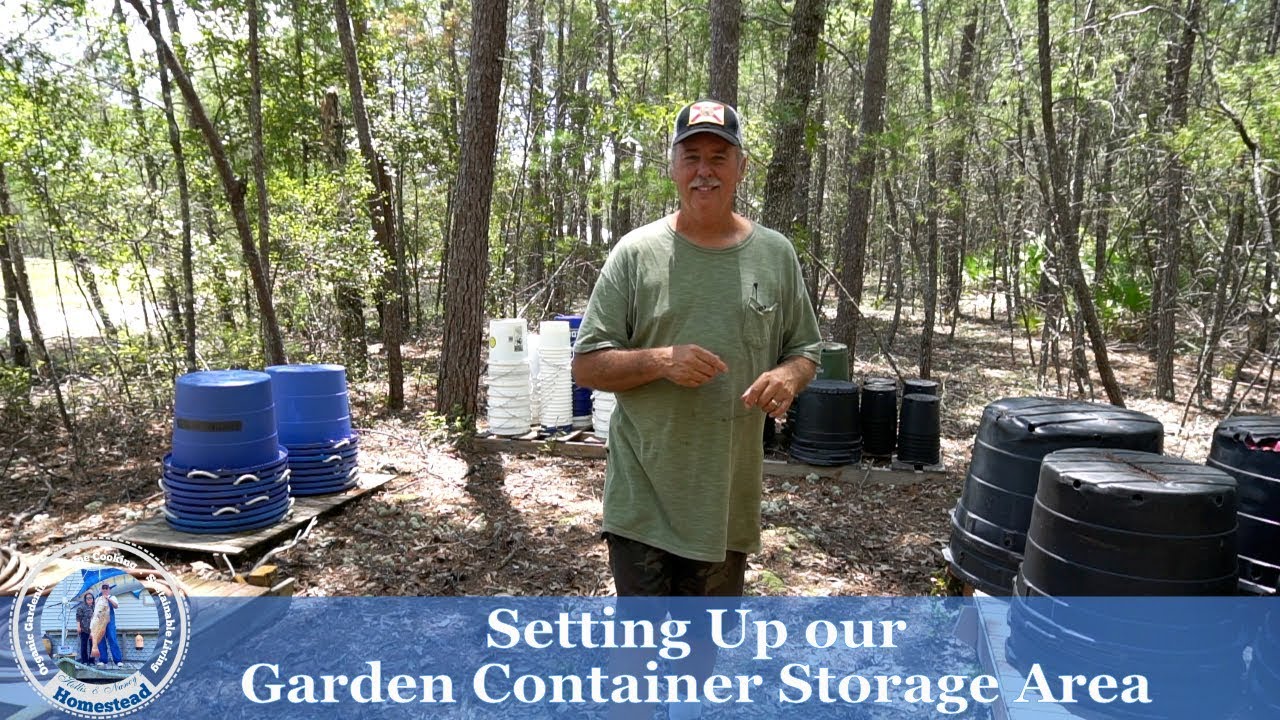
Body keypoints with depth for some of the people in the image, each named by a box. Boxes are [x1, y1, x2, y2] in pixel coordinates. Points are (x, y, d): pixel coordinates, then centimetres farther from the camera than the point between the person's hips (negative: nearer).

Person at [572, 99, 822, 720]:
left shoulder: (776, 255, 2)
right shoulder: (636, 252, -5)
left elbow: (805, 350, 10)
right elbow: (587, 365, -5)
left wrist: (788, 376, -13)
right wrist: (660, 360, -22)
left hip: (729, 493, 3)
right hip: (644, 494, -3)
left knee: (705, 634, 22)